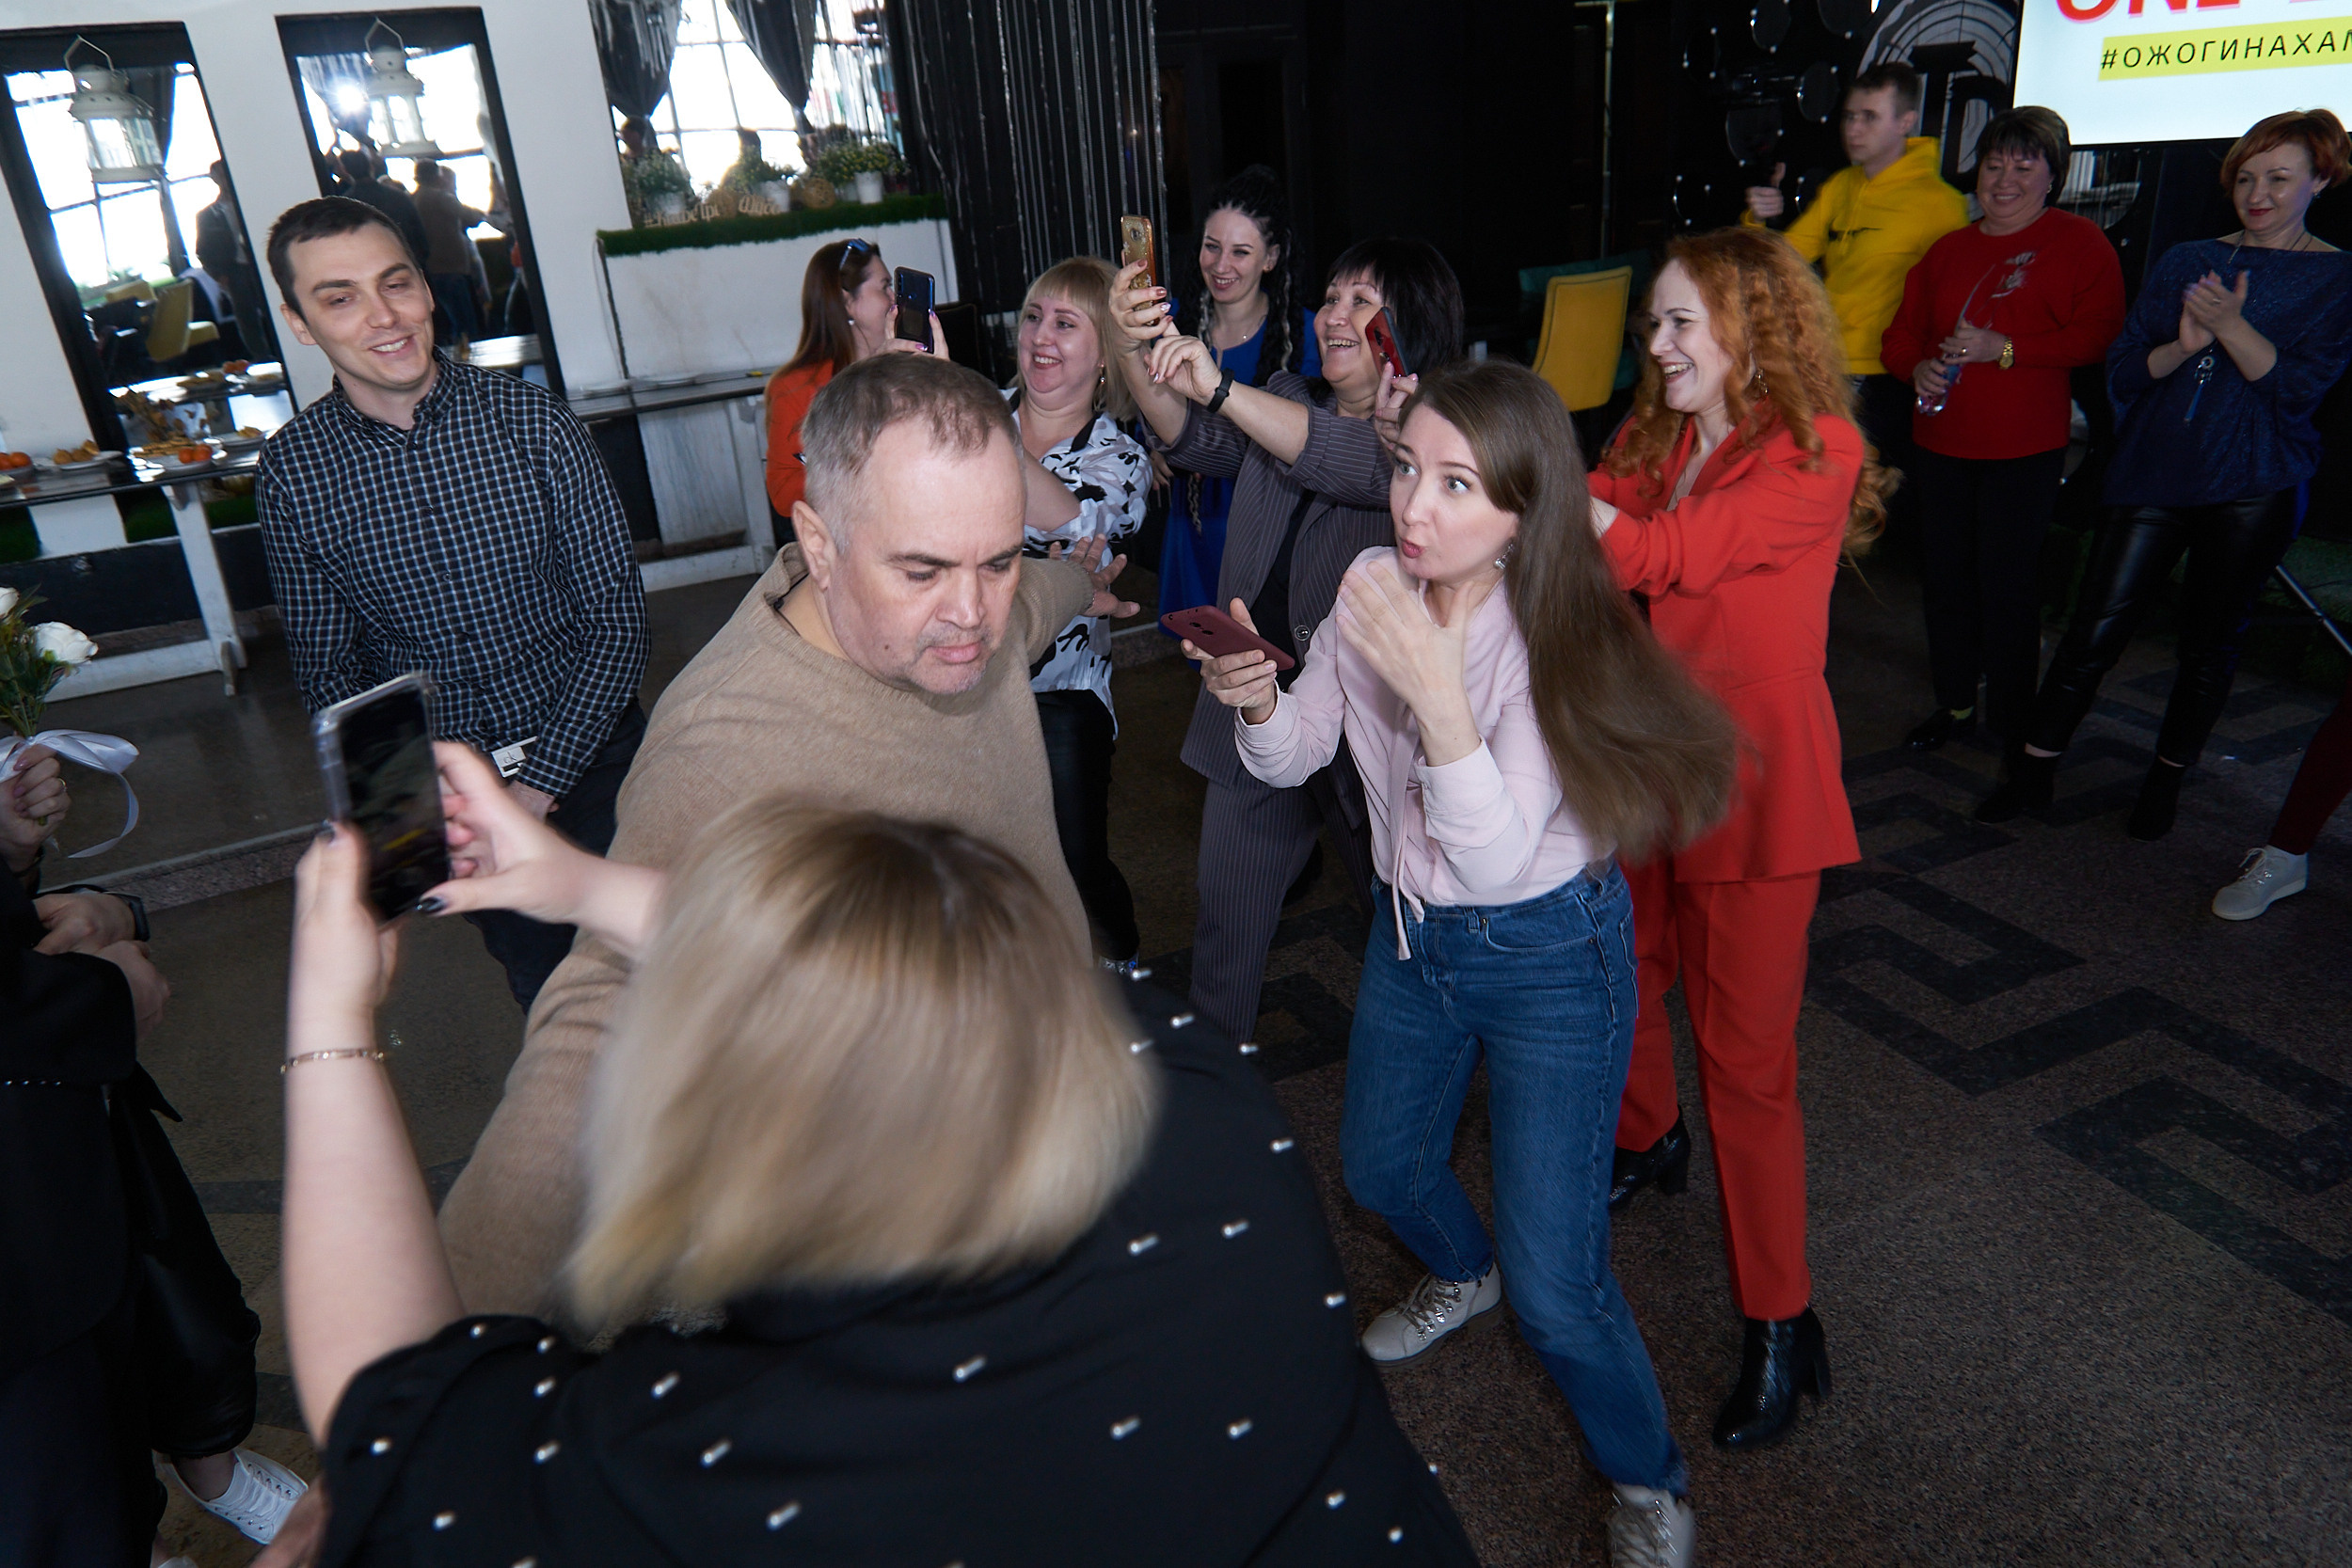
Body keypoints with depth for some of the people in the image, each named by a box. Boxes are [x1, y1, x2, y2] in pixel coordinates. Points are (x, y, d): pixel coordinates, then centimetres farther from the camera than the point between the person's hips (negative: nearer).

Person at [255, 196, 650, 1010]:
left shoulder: (532, 422, -13)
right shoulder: (291, 473, -7)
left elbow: (618, 618, -12)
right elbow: (325, 666, 2)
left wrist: (540, 783, -16)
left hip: (587, 757, -2)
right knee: (542, 979, 20)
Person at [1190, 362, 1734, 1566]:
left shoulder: (1562, 641, -25)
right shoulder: (1375, 587, -10)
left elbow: (1494, 857, -33)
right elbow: (1292, 759, -1)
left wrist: (1435, 684, -44)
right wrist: (1257, 698, -24)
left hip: (1549, 959, -6)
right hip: (1411, 935, 6)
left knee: (1556, 1293, -4)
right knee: (1378, 1168, 25)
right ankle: (1464, 1271, 61)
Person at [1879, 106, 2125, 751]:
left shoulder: (2080, 244, -1)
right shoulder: (1949, 249, 15)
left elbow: (2099, 335, -11)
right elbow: (1902, 331, 17)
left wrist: (2005, 349, -20)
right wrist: (1917, 368, -5)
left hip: (2025, 449, -5)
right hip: (1941, 440, 5)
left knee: (2009, 584, -2)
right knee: (1944, 577, 10)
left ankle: (2012, 723, 12)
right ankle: (1954, 703, 26)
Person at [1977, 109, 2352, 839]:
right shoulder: (2185, 261, 12)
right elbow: (2122, 370, 7)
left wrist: (2229, 325, -20)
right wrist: (2182, 347, -12)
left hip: (2251, 491, -1)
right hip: (2154, 473, 2)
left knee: (2209, 641, 7)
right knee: (2093, 630, -4)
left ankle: (2167, 779, 23)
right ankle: (2034, 770, 6)